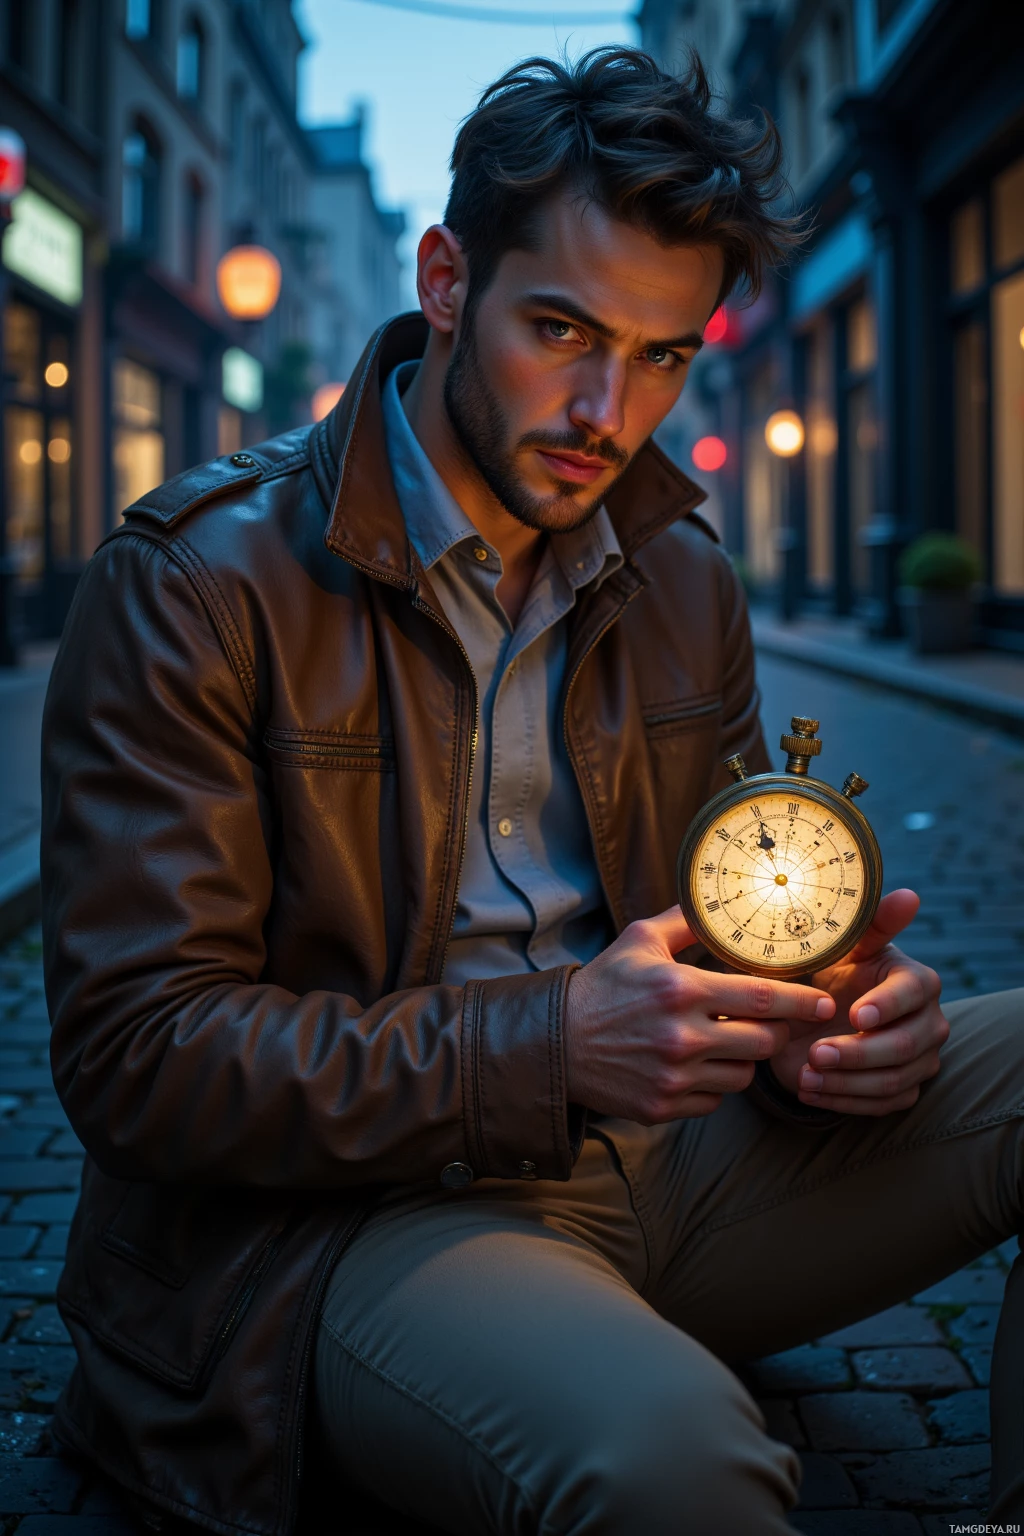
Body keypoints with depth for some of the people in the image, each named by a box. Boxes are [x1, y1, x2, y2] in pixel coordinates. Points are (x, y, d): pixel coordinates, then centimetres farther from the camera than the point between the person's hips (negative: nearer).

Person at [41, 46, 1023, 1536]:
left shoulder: (684, 579, 11)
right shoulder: (194, 584, -8)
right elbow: (134, 1050, -13)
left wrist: (824, 1013, -8)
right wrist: (547, 1046, -24)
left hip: (662, 1159, 7)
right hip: (335, 1215, -7)